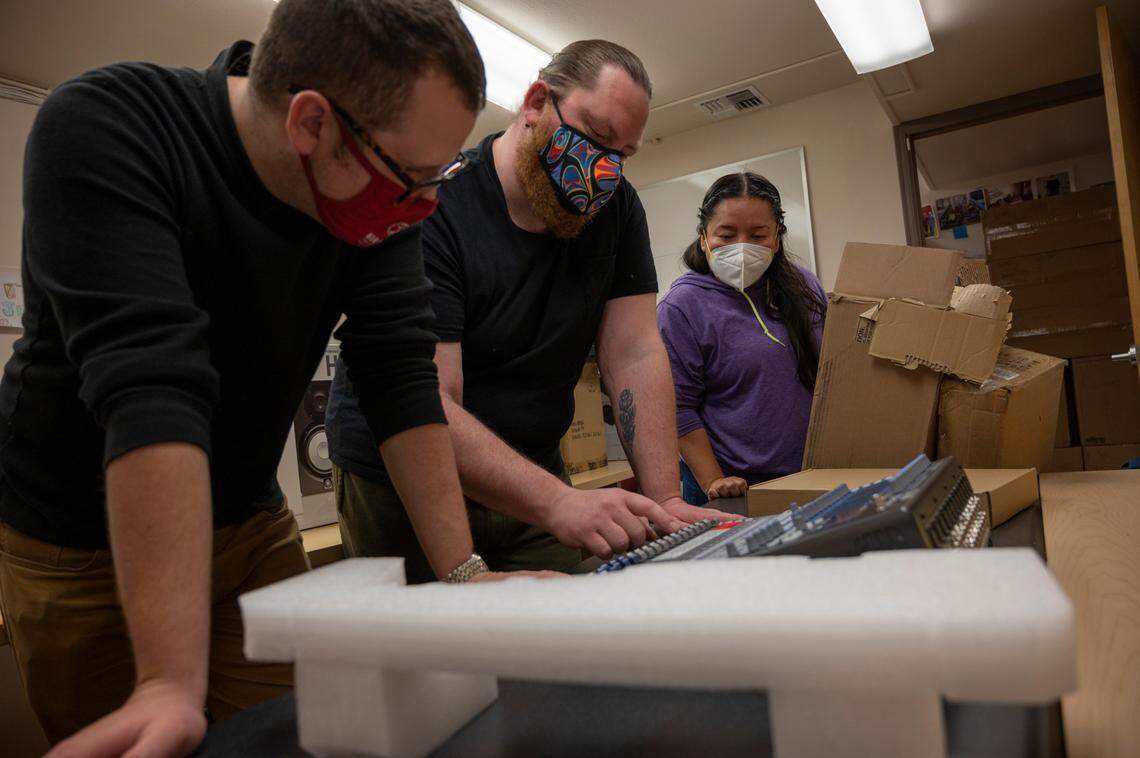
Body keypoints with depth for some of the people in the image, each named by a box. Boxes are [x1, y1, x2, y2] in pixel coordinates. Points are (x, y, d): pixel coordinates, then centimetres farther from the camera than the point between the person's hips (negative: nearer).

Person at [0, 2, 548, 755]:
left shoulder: (385, 192, -13)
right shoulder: (100, 130, -26)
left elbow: (402, 376, -16)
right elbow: (150, 385, -37)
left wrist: (462, 571, -20)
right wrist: (173, 681, -39)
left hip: (251, 524, 4)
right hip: (74, 543, -3)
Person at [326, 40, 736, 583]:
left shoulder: (616, 208, -3)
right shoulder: (430, 206, -21)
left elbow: (635, 355, -10)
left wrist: (666, 501, -21)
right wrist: (558, 503, -40)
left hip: (531, 483, 5)